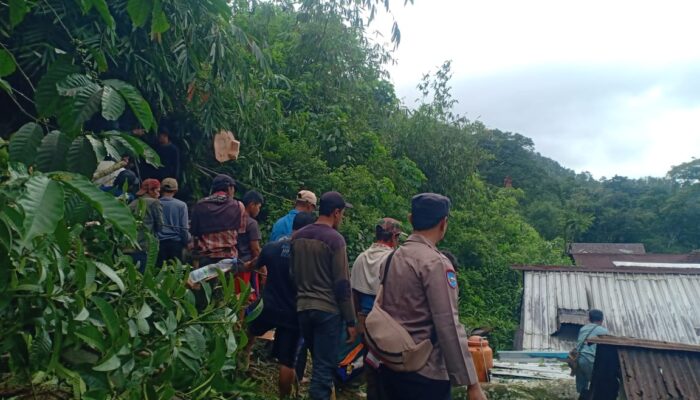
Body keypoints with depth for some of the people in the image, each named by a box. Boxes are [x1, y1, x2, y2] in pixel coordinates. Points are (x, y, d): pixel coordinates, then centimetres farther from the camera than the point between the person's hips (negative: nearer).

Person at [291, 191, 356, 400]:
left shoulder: (298, 236, 6)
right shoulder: (335, 239, -14)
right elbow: (342, 284, -15)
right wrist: (350, 320, -9)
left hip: (302, 308, 7)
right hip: (328, 310, -6)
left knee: (318, 361, 23)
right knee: (324, 367, 3)